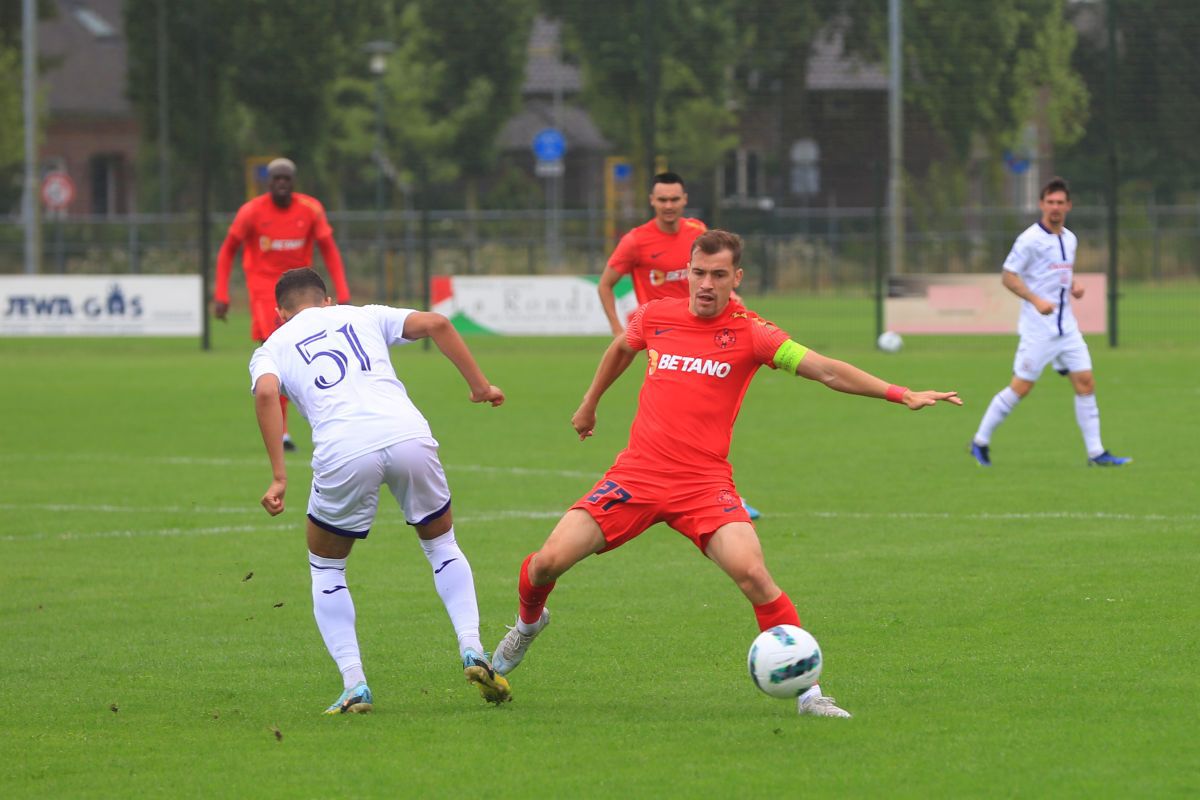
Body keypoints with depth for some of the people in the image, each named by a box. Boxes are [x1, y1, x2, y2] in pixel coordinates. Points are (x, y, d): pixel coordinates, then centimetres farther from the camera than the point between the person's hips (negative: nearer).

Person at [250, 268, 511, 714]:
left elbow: (266, 392, -2)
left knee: (326, 568, 21)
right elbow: (434, 324, 11)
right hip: (408, 434, 2)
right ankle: (472, 651, 8)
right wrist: (480, 386, 17)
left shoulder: (272, 348, 22)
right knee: (442, 545, 26)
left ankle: (354, 685, 8)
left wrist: (279, 476, -4)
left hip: (343, 452, -2)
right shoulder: (363, 316, 27)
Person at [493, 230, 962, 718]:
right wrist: (590, 403, 40)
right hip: (637, 473, 2)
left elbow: (826, 371, -11)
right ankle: (529, 622, 30)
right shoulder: (654, 318, 5)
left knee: (751, 572, -25)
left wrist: (900, 395, -21)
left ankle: (807, 690, -14)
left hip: (704, 484, -2)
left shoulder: (749, 334, -5)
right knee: (548, 562, -7)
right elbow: (620, 349, 29)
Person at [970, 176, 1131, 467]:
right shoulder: (1030, 239, -11)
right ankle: (981, 441, 9)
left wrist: (1074, 285, 4)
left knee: (1085, 383, 0)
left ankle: (1095, 452, 4)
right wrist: (1036, 300, -24)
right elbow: (1008, 276, -13)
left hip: (1066, 326, 7)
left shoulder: (1069, 239, 12)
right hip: (1038, 329, -7)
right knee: (1021, 387, -6)